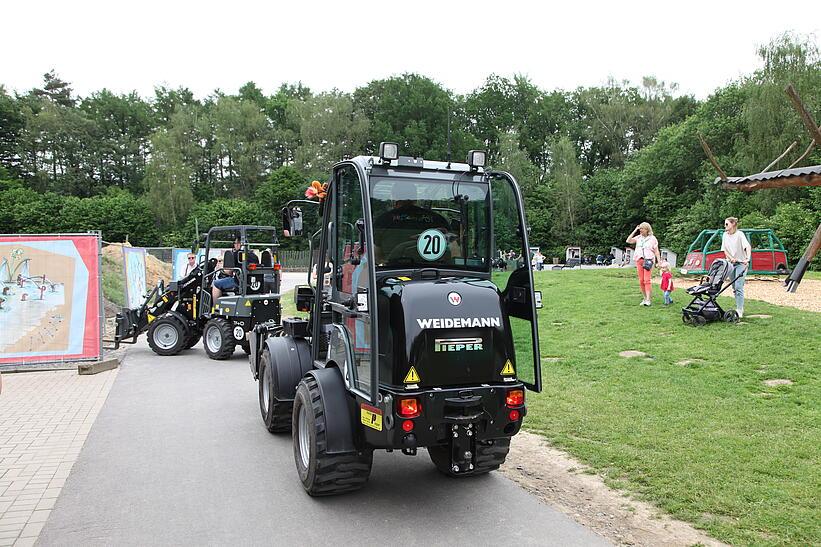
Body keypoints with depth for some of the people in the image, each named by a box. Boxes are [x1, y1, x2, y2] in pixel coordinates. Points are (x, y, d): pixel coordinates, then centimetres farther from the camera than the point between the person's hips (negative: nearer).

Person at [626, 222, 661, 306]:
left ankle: (648, 300, -15)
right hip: (639, 260, 4)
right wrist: (635, 230, -2)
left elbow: (656, 251, 3)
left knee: (647, 280, -13)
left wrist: (659, 262, -3)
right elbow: (628, 241, -3)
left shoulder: (652, 238, 3)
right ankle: (644, 298, 13)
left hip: (648, 261, -4)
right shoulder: (638, 237, 11)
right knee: (641, 281, 4)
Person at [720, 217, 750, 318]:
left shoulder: (739, 234, -10)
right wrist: (731, 258, -13)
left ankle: (739, 311, -13)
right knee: (734, 288, 11)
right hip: (730, 263, 6)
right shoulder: (725, 235, 7)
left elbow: (747, 247, -23)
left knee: (738, 287, -13)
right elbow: (725, 250, 5)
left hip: (741, 263, -6)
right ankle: (740, 308, 23)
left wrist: (748, 258, -39)